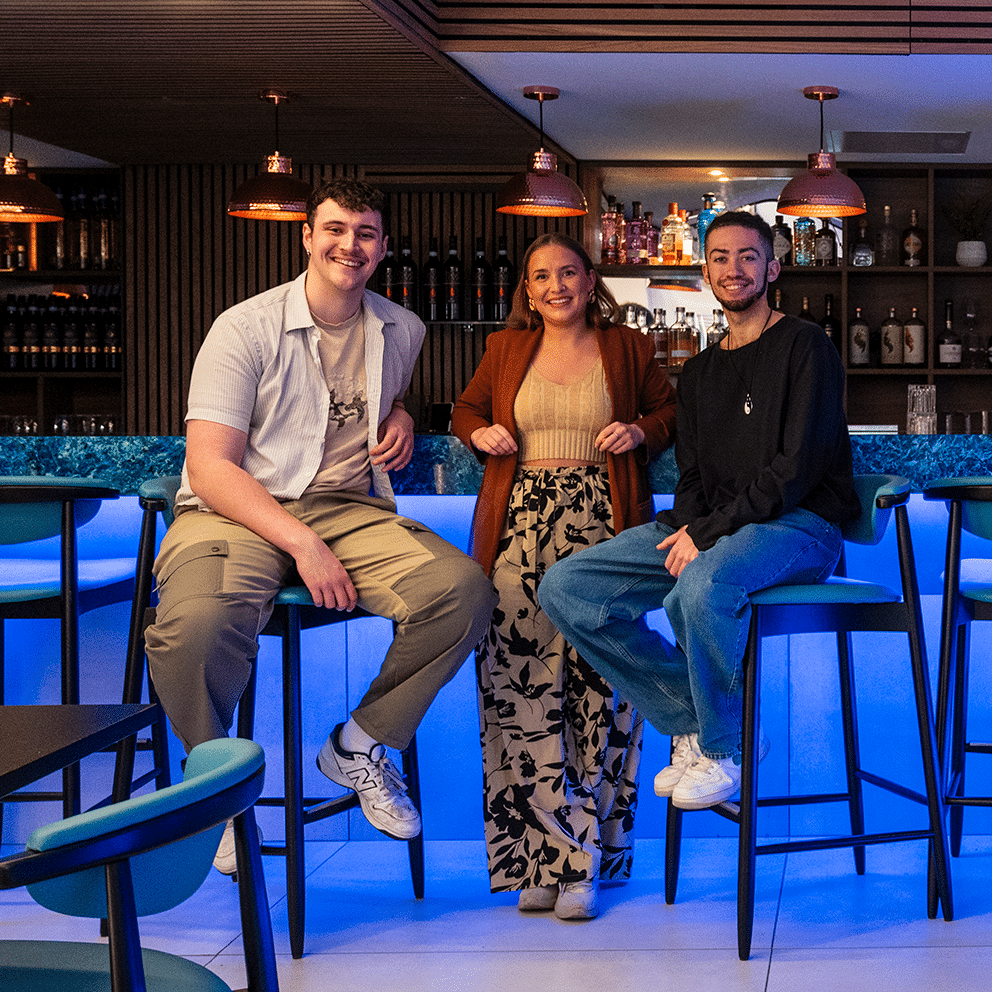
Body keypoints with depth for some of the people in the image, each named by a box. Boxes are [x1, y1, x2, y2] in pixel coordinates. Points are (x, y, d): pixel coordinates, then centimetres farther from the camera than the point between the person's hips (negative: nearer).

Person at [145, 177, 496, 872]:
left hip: (350, 512, 4)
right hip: (236, 511, -4)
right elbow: (209, 467, -12)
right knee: (197, 625, -37)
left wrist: (401, 416, 12)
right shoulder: (246, 329, -5)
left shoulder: (402, 331, 12)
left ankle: (359, 748, -2)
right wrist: (301, 543, -23)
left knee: (463, 589, -25)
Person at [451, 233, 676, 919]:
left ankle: (580, 862, -1)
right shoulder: (505, 350, 17)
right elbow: (466, 409, 27)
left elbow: (672, 411, 20)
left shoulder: (629, 349, 13)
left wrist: (643, 432, -1)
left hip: (602, 522, -1)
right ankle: (539, 860, -5)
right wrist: (481, 433, 5)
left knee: (598, 682, -8)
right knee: (520, 679, -11)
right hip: (521, 523, 1)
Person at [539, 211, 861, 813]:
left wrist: (709, 533, -18)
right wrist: (690, 525, -6)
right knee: (565, 588, -10)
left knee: (701, 585, -41)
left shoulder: (804, 347, -1)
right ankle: (696, 720, -4)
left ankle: (725, 745, -14)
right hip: (712, 528, 7)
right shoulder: (699, 372, 21)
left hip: (800, 526, -7)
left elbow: (799, 468, -12)